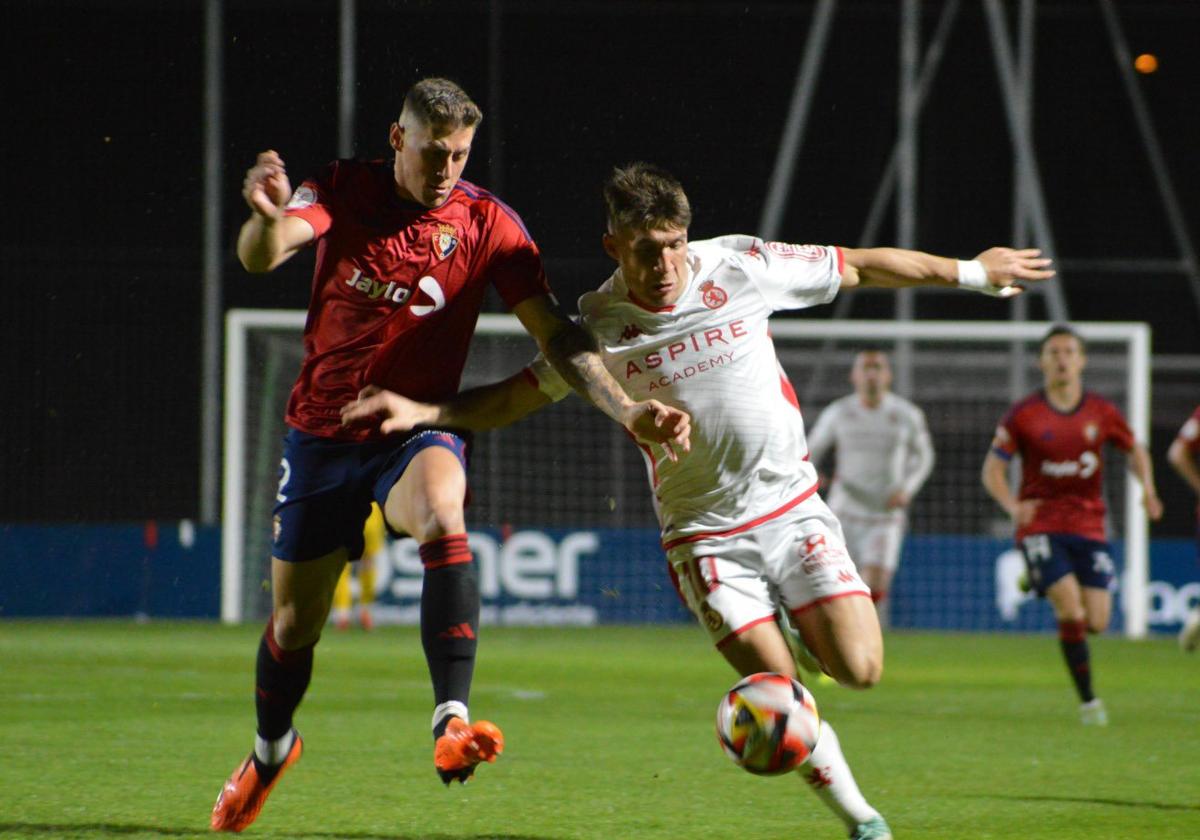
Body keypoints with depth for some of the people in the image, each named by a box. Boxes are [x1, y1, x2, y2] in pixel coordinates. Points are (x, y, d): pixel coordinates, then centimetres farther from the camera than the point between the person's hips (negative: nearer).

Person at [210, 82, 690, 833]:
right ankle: (271, 750, 39)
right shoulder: (345, 190, -7)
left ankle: (452, 722, -42)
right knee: (295, 623, 8)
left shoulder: (487, 223, -7)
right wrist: (268, 219, -48)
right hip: (324, 432, 1)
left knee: (444, 519, -36)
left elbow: (556, 334, -8)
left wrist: (628, 411, -21)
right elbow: (262, 257, -23)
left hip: (420, 431, -1)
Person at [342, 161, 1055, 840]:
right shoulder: (597, 328, -7)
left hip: (792, 507, 1)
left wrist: (974, 271, 13)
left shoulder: (743, 266, -7)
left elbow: (863, 266, 4)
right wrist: (420, 409, -15)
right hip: (705, 535, -1)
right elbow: (511, 399, 3)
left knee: (859, 670, -13)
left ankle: (800, 626, 21)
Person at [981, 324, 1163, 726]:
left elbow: (1135, 450, 20)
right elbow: (992, 469, 1)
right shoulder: (1023, 415, -4)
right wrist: (1013, 505, -18)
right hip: (1041, 525, -3)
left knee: (1097, 621, -6)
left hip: (1088, 526, 3)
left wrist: (1147, 487, 2)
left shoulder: (1102, 413, 3)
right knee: (1070, 610, -20)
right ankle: (1088, 700, -6)